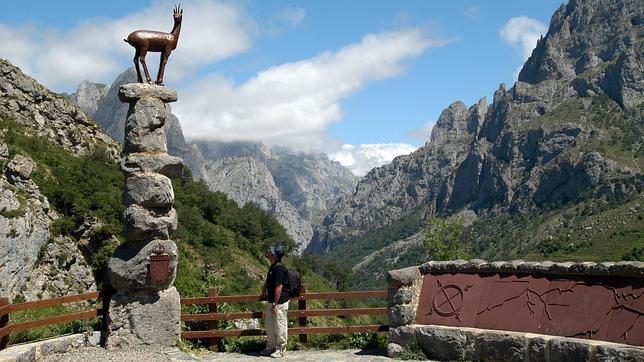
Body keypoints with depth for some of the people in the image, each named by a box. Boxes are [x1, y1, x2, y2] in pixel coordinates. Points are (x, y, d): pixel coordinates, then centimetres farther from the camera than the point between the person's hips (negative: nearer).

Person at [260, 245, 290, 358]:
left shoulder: (279, 268, -22)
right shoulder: (273, 266, 8)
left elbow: (279, 287, -24)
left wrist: (275, 304, -23)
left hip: (280, 302, -10)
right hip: (271, 301, 10)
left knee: (280, 326, 3)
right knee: (270, 326, 18)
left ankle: (280, 350, 13)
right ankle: (270, 347, 31)